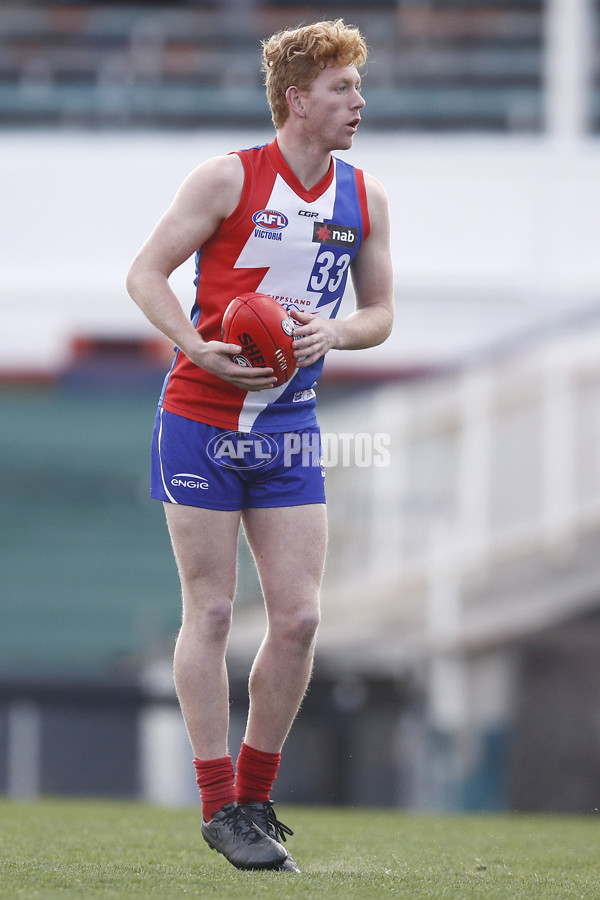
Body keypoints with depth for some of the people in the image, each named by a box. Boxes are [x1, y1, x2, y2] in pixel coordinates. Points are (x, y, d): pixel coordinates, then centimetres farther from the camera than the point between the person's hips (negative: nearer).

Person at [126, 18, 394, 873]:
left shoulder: (365, 199, 5)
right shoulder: (228, 178, -8)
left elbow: (379, 312, 14)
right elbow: (145, 273, -5)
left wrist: (333, 331, -8)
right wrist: (201, 350, -19)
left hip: (290, 429, 4)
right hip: (201, 422, -4)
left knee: (298, 617, -2)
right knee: (210, 612, -3)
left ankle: (256, 795, 13)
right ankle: (220, 808, 2)